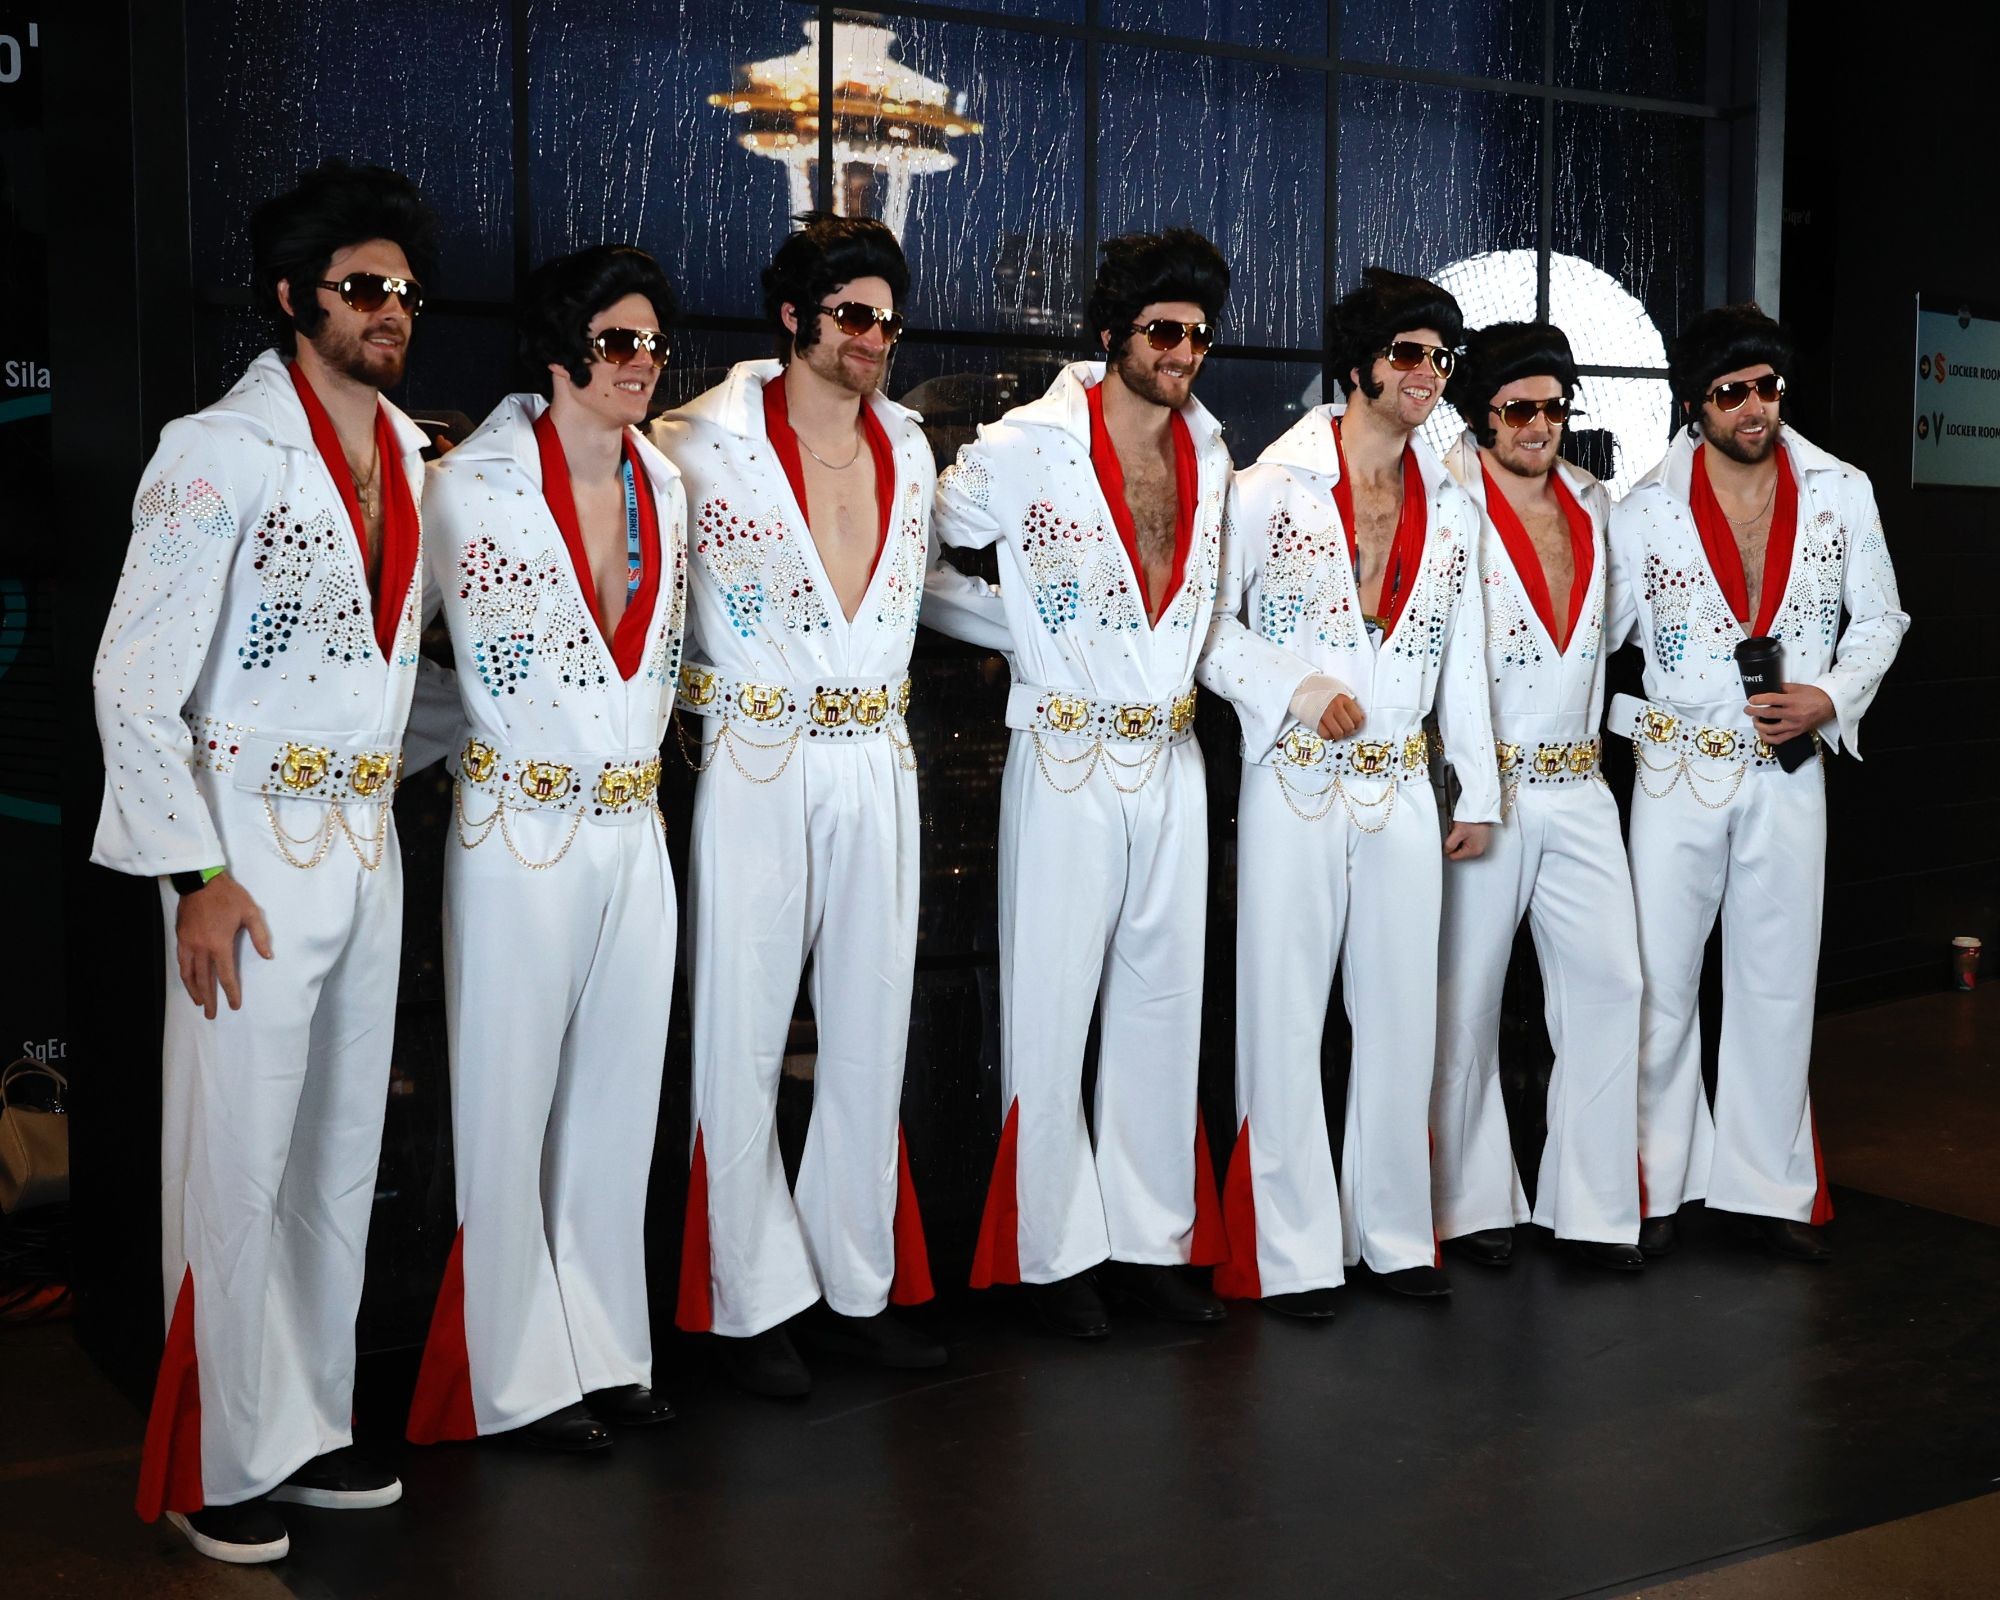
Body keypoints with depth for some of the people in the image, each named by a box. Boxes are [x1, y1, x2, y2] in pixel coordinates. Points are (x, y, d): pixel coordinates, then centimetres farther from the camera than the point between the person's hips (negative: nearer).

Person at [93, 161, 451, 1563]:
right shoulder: (218, 453, -11)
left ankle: (313, 1424, 28)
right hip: (253, 855, -7)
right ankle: (221, 1464, 15)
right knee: (237, 1166, 0)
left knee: (343, 1155, 14)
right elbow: (135, 684, -12)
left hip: (370, 844, 7)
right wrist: (196, 876, -15)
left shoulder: (411, 452, 10)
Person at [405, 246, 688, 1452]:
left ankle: (607, 1349, 25)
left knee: (618, 1099, 12)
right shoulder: (476, 484, -9)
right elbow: (485, 659, 0)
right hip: (523, 834, -5)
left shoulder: (664, 485, 8)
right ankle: (522, 1375, 16)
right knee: (510, 1103, 3)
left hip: (636, 832, 6)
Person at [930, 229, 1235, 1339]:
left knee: (1163, 1004, 10)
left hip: (1173, 765, 6)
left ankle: (1153, 1240, 21)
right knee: (1053, 1008, 0)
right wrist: (1029, 630, -2)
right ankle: (1055, 1252, 13)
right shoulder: (1030, 448, -8)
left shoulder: (1210, 455, 9)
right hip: (1066, 766, -5)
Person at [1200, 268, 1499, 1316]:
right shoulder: (1271, 487, -3)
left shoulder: (1453, 506, 12)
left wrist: (1477, 791, 15)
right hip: (1294, 788, -4)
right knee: (1285, 1016, 0)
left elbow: (1463, 658, 16)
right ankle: (1290, 1251, 10)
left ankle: (1393, 1234, 22)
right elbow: (1206, 623, -2)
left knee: (1403, 1013, 8)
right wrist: (1297, 689, -14)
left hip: (1404, 791, 5)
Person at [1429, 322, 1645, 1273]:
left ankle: (1593, 1208, 10)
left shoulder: (1593, 505, 13)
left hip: (1578, 790, 5)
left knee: (1608, 981, 1)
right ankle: (1475, 1202, 16)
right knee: (1466, 997, 3)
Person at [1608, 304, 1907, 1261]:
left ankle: (1770, 1184, 20)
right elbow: (1598, 634, 3)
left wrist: (1832, 696, -7)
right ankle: (1656, 1183, 15)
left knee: (1778, 979, 8)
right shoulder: (1646, 510, -3)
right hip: (1678, 770, -1)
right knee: (1661, 978, 2)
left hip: (1790, 771, 2)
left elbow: (1879, 618, 9)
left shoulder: (1841, 494, 2)